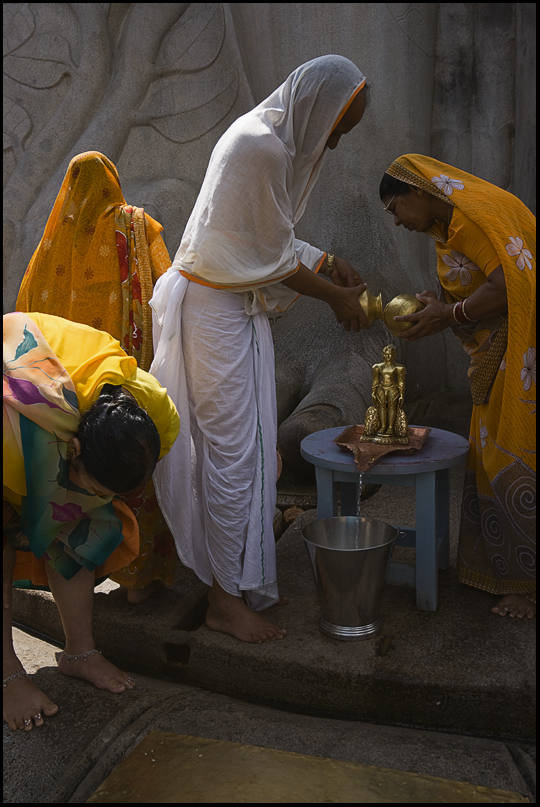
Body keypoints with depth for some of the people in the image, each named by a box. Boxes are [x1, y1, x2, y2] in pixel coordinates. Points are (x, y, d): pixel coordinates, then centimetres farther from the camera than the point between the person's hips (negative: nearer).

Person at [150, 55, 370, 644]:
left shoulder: (274, 139, 11)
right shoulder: (261, 148, -21)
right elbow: (273, 257, -16)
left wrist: (327, 263, 13)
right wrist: (336, 297, -4)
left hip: (234, 303, 10)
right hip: (217, 311, -10)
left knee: (237, 446, 15)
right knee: (233, 448, -6)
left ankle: (243, 579, 28)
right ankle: (226, 599, 5)